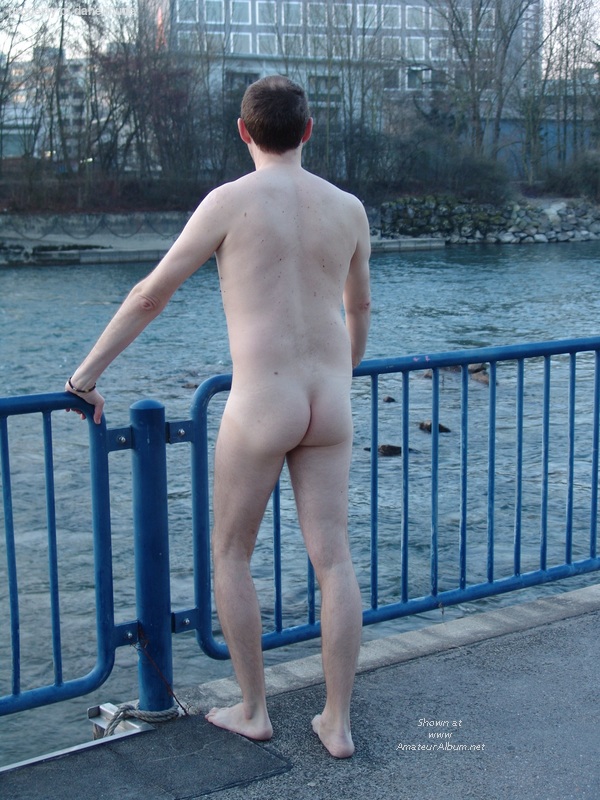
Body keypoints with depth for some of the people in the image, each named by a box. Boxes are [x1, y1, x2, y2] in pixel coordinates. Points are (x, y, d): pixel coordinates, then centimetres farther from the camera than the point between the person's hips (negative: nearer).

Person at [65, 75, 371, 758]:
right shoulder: (349, 208, 7)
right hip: (329, 406, 5)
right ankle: (337, 723, 15)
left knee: (229, 555, 14)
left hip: (261, 407, -4)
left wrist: (87, 373, 5)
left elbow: (151, 294, -5)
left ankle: (252, 710, 22)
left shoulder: (231, 200, -8)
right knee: (334, 562, 8)